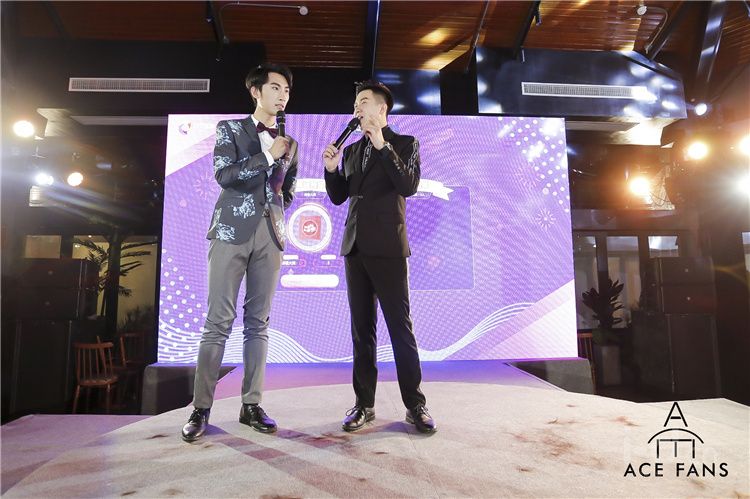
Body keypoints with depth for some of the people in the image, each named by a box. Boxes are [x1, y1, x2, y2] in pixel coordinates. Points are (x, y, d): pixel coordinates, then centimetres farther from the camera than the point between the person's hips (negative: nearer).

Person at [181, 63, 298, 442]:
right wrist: (267, 156, -8)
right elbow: (223, 174, -7)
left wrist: (276, 210, 9)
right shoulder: (229, 129, 8)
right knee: (219, 321, -5)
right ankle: (201, 408, 4)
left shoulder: (289, 144, 17)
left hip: (269, 234, 4)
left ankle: (251, 405, 11)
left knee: (258, 322, 4)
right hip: (232, 231, -3)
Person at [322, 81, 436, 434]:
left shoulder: (404, 144, 4)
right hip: (355, 246, 5)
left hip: (387, 246, -5)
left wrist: (383, 146, -14)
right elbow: (338, 197, 16)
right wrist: (331, 169, -1)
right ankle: (364, 403, 15)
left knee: (400, 327, -3)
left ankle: (414, 405, 7)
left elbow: (409, 186, -11)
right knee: (362, 329, 7)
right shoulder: (351, 150, 18)